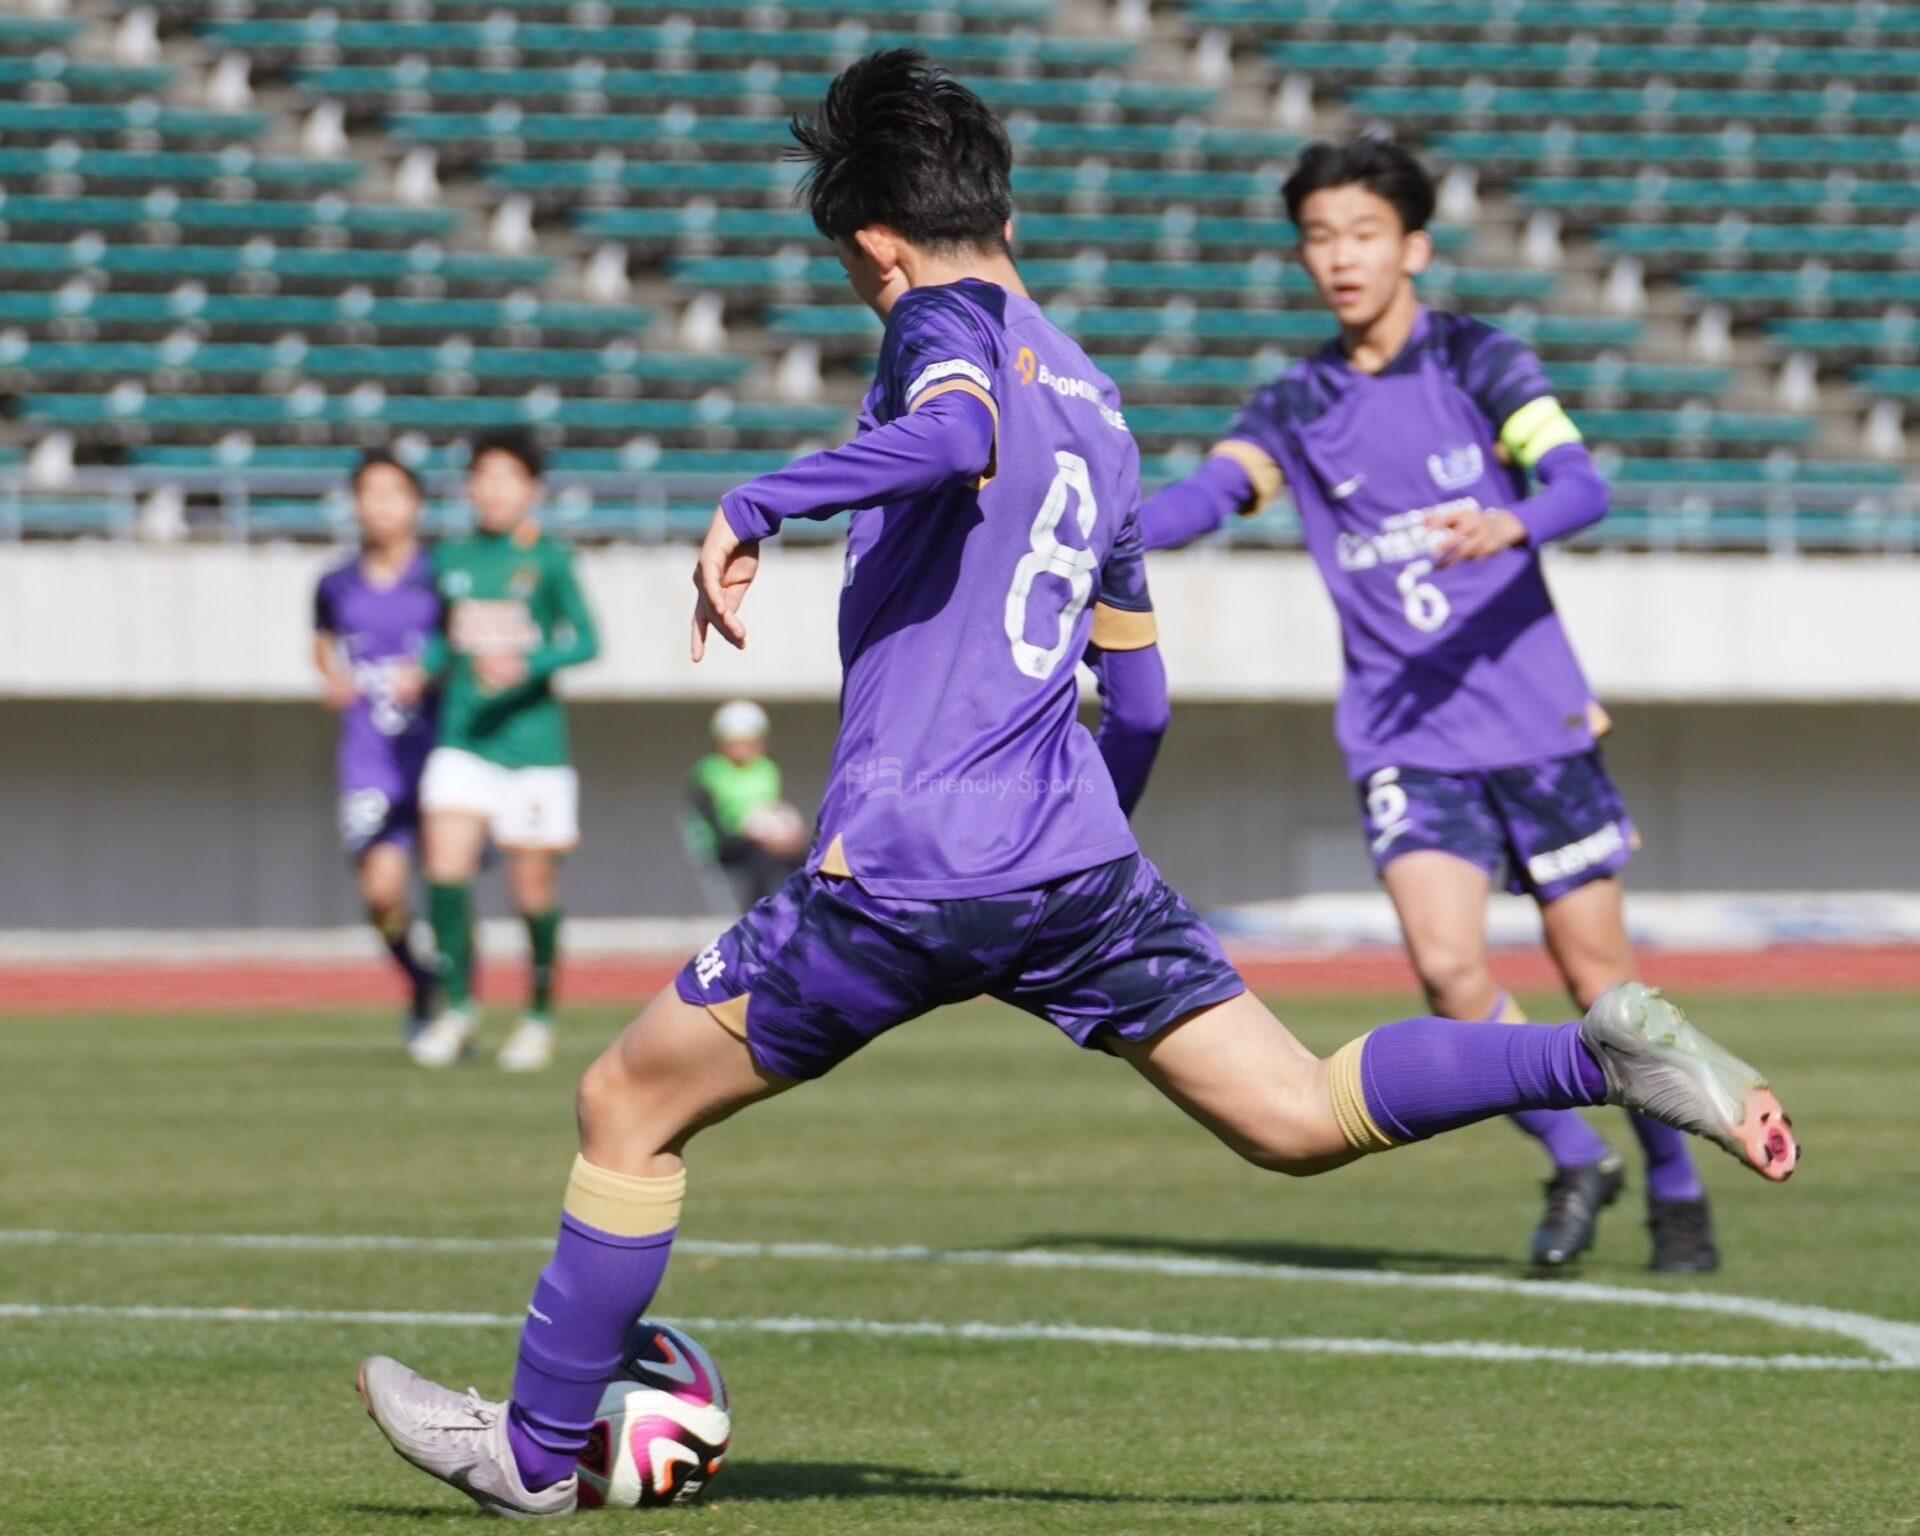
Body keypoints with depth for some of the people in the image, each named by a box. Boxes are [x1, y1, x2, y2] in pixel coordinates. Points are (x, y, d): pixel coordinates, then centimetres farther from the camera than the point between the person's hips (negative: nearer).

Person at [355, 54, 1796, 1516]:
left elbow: (956, 432, -28)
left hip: (901, 868, -6)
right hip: (1080, 854, 6)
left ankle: (538, 1445, 19)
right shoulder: (1098, 405, 22)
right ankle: (1605, 1053, -19)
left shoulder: (946, 325, -1)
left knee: (628, 1106, 11)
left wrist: (756, 506, -23)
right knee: (1303, 1117, 2)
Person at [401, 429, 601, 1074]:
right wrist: (425, 669, 4)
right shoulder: (451, 561, 9)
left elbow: (586, 640, -9)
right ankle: (457, 1006, -1)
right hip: (461, 741, 3)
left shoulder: (548, 561, -3)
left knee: (533, 887, 2)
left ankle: (540, 1016, 20)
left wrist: (528, 664, -24)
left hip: (531, 736, -3)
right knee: (447, 865, -14)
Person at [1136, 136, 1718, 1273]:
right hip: (1405, 742, 2)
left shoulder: (1480, 364, -2)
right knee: (1449, 963, -16)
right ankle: (1575, 1164, 6)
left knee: (1596, 972, 4)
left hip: (1536, 720, -2)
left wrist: (1511, 524, -37)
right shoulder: (1296, 410, 6)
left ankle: (1676, 1185, 25)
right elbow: (1206, 496, -10)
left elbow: (1582, 487, -15)